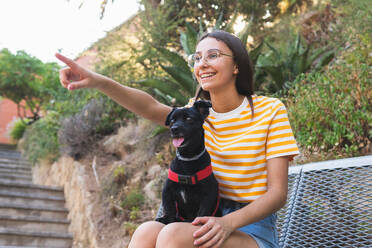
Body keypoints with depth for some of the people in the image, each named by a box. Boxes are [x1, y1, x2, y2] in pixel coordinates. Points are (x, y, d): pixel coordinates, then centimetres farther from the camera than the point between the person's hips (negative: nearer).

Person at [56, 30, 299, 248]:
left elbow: (278, 193, -9)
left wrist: (227, 223, -26)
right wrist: (99, 81, -34)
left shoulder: (270, 111, -4)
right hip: (209, 223, 4)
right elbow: (151, 107, -15)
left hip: (252, 228, -3)